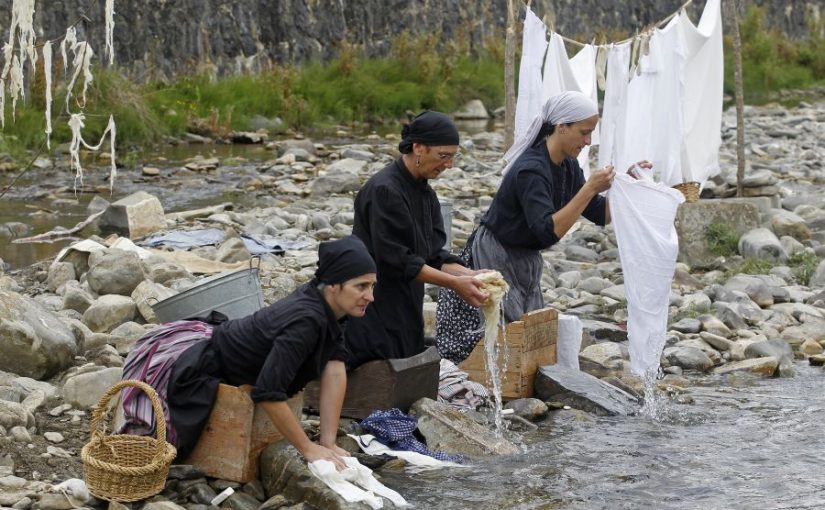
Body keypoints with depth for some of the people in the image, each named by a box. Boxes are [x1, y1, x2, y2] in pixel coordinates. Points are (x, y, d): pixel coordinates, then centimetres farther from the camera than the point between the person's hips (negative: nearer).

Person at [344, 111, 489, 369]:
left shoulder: (425, 193, 12)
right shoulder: (384, 190, -18)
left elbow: (433, 255, 10)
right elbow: (395, 259, -22)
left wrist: (469, 275, -9)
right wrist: (454, 283, -20)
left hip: (406, 308, 9)